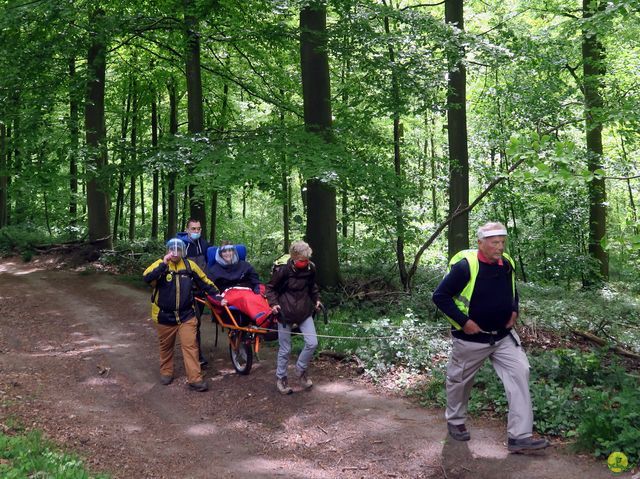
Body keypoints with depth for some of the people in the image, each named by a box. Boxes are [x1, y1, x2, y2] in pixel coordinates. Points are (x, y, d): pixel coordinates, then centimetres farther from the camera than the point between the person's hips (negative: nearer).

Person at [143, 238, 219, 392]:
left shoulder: (190, 265, -1)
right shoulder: (160, 264, -9)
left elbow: (204, 281, 10)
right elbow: (146, 277, -28)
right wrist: (163, 264, -36)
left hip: (186, 315, 1)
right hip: (165, 316, -1)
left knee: (190, 346, -4)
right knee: (166, 345, 16)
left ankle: (195, 379, -3)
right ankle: (166, 372, 34)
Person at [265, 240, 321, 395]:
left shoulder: (310, 268, -4)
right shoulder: (283, 270, -17)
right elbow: (271, 287, -3)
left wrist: (316, 299, 8)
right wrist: (274, 303, -15)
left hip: (304, 312, 4)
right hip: (285, 313, -4)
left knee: (312, 343, -6)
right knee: (285, 349, 4)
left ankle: (301, 369, 20)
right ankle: (281, 378, 25)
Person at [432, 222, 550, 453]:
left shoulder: (507, 264, -1)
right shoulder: (465, 266, -21)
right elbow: (440, 296, -17)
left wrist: (514, 311, 2)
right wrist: (463, 321, -20)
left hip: (504, 336, 5)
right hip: (471, 338, -5)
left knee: (520, 372, -10)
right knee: (460, 380, 12)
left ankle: (519, 436, -7)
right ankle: (455, 421, 41)